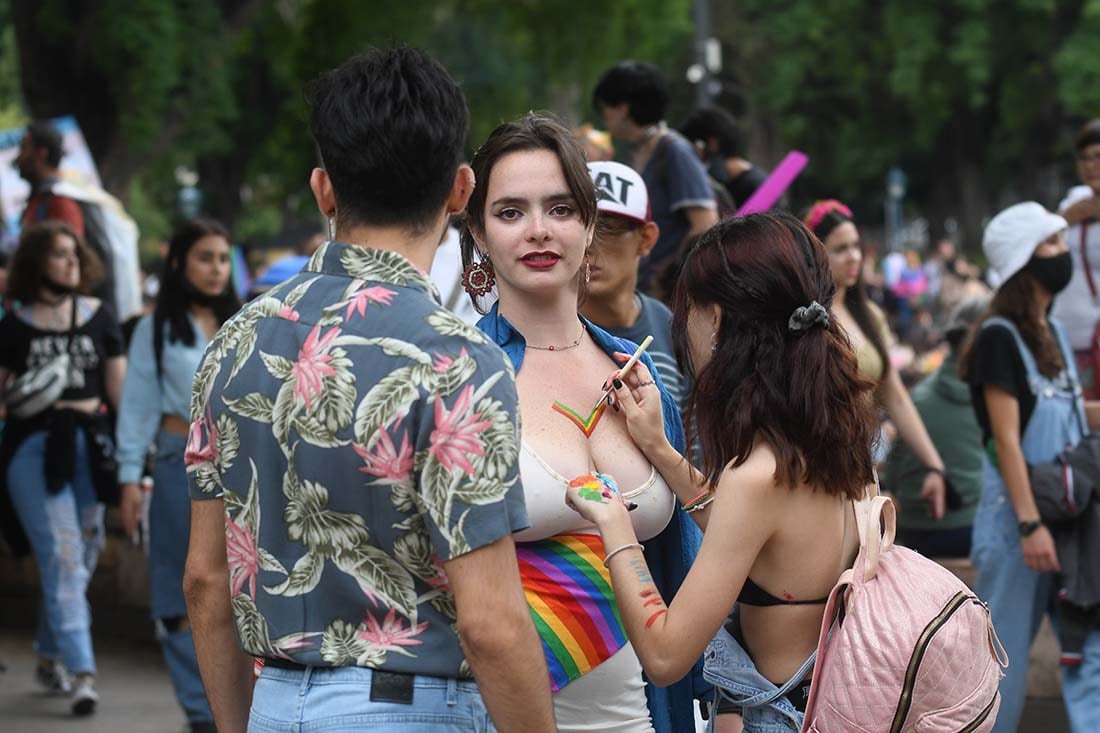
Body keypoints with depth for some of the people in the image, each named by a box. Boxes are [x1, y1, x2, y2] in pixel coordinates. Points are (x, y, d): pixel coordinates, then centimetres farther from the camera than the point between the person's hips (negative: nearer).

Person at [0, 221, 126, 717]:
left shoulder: (99, 317, 7)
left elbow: (119, 388, 9)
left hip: (89, 443, 3)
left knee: (82, 554, 8)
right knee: (60, 555, -10)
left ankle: (49, 656, 27)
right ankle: (81, 672, -13)